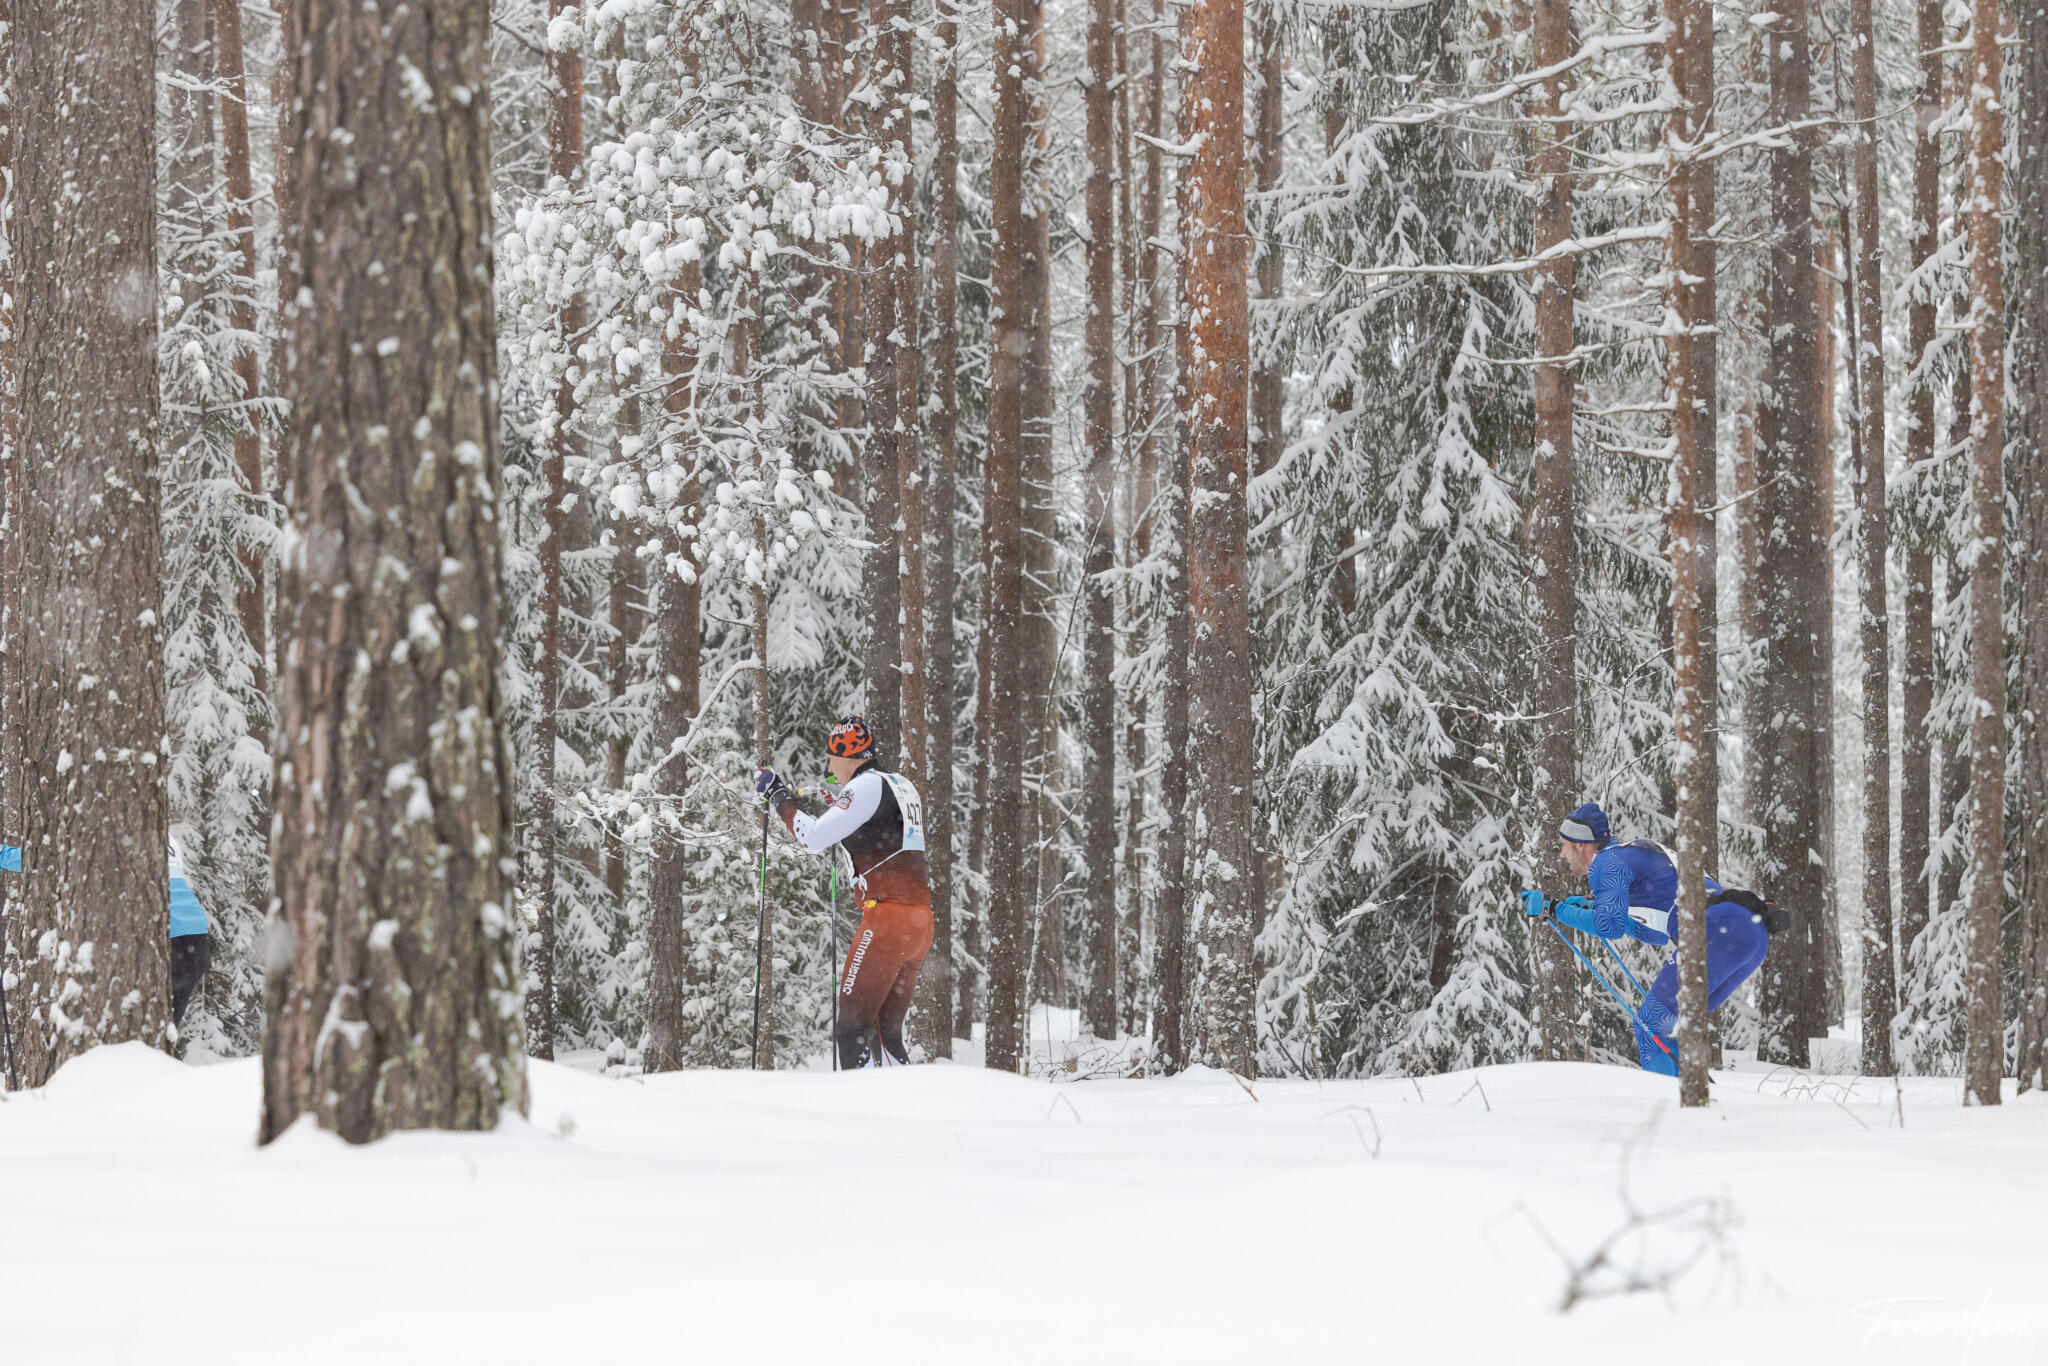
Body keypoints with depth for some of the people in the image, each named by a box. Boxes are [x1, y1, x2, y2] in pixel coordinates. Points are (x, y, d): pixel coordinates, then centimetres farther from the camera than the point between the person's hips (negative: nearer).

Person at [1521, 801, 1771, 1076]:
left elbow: (1610, 927, -13)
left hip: (1718, 929, -9)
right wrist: (1591, 910, 38)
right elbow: (1657, 934, 37)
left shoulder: (1605, 862, 2)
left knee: (1650, 1023, -3)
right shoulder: (1637, 853, 30)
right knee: (1671, 1022, 19)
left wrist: (1556, 911, 0)